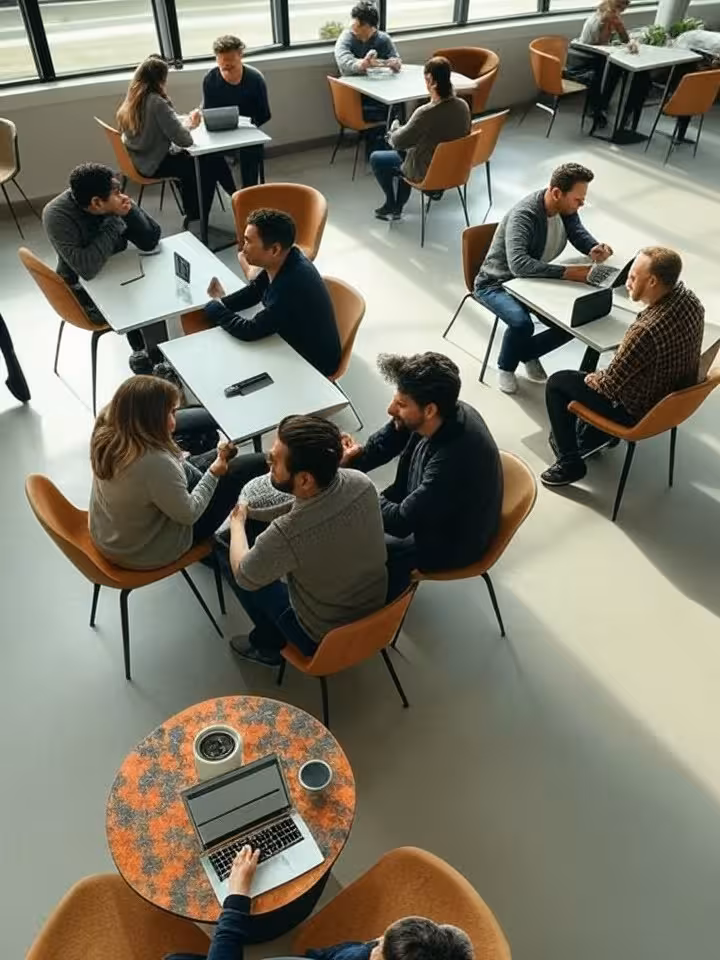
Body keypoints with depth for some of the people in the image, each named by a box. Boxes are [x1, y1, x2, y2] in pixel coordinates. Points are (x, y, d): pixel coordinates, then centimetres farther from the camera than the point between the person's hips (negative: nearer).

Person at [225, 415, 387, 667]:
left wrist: (237, 522, 3)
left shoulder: (287, 533, -37)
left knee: (231, 565, 10)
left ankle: (269, 645, 29)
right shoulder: (361, 483, -20)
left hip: (324, 638, -5)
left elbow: (243, 576, -12)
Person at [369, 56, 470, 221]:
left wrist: (394, 129, 6)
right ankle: (397, 207, 37)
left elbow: (399, 142, -18)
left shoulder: (426, 113, -30)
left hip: (427, 171, -7)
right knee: (405, 149, 33)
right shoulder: (463, 106, -10)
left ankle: (393, 205, 31)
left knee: (376, 158, 13)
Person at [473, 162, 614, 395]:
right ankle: (506, 367, -4)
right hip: (496, 284, -7)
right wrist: (567, 272, -46)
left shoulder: (566, 208, -7)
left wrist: (594, 249, -15)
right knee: (521, 322, -36)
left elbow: (578, 233, 9)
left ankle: (527, 352, 19)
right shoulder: (524, 215, -31)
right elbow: (518, 264, -44)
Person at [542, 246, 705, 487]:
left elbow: (609, 383, -24)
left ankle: (570, 463, 17)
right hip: (672, 398, 9)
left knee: (557, 383, 6)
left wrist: (590, 379, -5)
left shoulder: (646, 330, -39)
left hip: (638, 411, -8)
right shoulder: (689, 299, -14)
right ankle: (597, 435, 40)